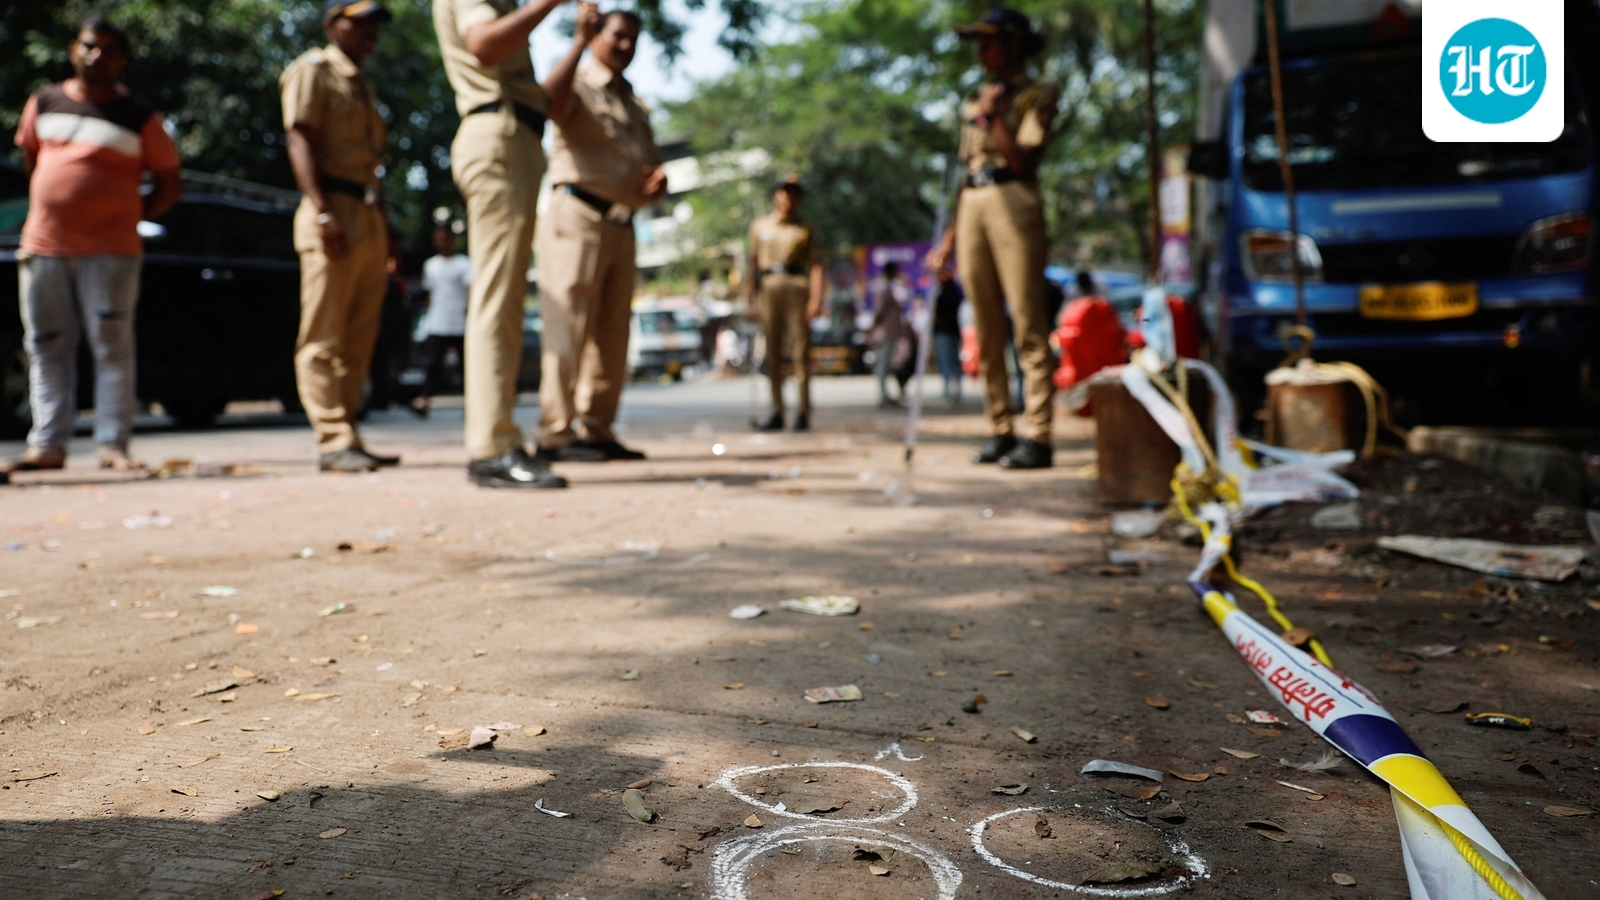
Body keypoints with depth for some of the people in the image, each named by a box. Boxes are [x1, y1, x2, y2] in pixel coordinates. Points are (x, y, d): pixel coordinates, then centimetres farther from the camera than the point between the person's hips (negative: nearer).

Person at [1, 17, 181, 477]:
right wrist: (42, 212, 18)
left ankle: (113, 445, 2)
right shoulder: (44, 103, 11)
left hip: (110, 252, -4)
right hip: (42, 247, 4)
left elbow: (170, 184, 5)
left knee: (113, 349, -3)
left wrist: (133, 216, -1)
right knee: (46, 349, 6)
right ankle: (47, 445, 13)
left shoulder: (139, 118, 0)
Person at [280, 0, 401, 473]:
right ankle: (334, 440, -10)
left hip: (369, 218, 8)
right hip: (334, 212, -8)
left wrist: (385, 232, 19)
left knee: (359, 340, 6)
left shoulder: (361, 85, 26)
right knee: (324, 337, -9)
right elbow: (300, 141, -10)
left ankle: (346, 437, 10)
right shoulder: (313, 70, 2)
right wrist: (323, 213, -22)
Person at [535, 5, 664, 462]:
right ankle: (555, 434, -12)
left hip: (620, 227, 8)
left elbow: (652, 171, 25)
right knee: (570, 329, -12)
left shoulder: (636, 109, 26)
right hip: (577, 217, -7)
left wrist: (657, 181, 2)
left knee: (612, 336, 5)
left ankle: (596, 430, 10)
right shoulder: (577, 87, 4)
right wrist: (579, 41, -21)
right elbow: (549, 101, -21)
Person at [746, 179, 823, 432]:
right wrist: (751, 294, 7)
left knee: (800, 349, -5)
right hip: (768, 287, 2)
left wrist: (816, 298, -9)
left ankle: (803, 411, -2)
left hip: (797, 287, -2)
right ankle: (777, 412, 6)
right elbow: (753, 261, 15)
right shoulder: (760, 226, 16)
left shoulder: (804, 230, 10)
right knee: (773, 352, 2)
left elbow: (816, 265, 3)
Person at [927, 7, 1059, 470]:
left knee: (1028, 325, -9)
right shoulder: (975, 102, 22)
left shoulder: (1037, 96, 4)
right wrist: (950, 236, 16)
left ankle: (1037, 436, -9)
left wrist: (994, 116, -7)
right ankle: (1000, 430, 10)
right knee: (986, 329, 5)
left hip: (1014, 202, -7)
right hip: (973, 208, 7)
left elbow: (1023, 160, -9)